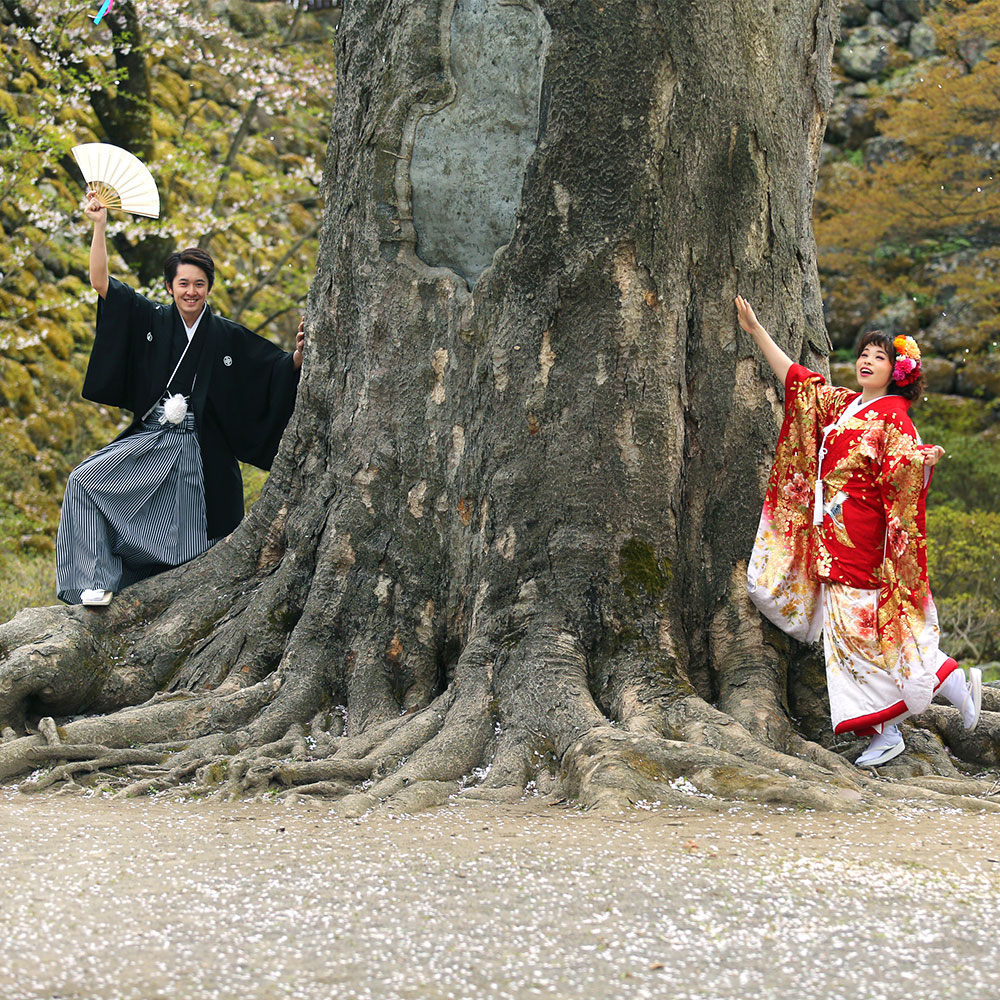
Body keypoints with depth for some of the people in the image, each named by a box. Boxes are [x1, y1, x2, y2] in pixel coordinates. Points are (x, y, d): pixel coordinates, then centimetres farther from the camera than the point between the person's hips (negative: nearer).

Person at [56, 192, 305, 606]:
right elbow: (101, 282, 0)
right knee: (85, 480, -14)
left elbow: (281, 369, 0)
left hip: (199, 450, -2)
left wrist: (299, 352, -21)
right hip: (150, 440, 2)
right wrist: (100, 224, -5)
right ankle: (100, 581, -14)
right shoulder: (152, 321, 3)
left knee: (191, 550, 2)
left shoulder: (228, 336, -1)